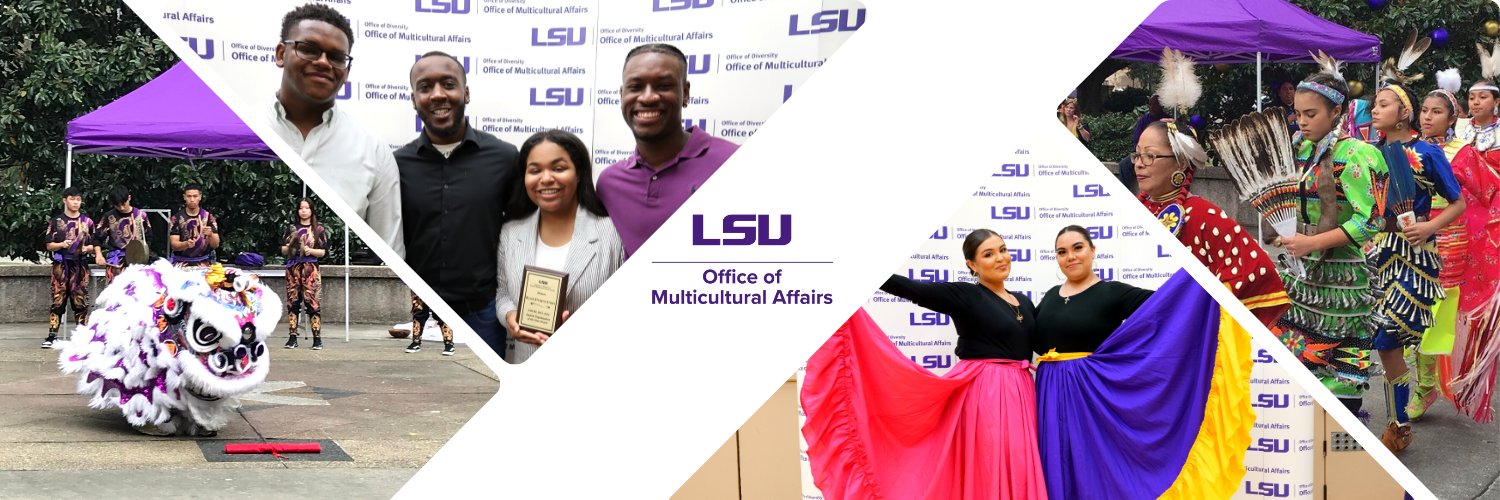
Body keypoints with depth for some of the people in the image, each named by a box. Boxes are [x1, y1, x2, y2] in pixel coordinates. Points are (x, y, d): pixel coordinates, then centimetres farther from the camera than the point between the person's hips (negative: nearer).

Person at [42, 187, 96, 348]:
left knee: (81, 301, 2)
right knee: (57, 300, -5)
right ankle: (51, 336, -3)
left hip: (80, 264, 1)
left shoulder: (87, 222, 9)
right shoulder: (56, 221, 4)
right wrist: (62, 244, -15)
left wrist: (87, 248, -9)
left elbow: (94, 246, 12)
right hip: (61, 264, -1)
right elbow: (49, 245, 4)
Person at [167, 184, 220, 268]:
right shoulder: (176, 218, 0)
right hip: (181, 263, -1)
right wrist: (186, 244, -25)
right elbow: (173, 245, -6)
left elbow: (215, 245, -2)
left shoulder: (208, 217, 1)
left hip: (203, 263, 1)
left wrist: (210, 235, -23)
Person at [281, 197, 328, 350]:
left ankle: (317, 338, -8)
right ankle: (292, 337, 5)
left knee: (313, 302, -9)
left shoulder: (319, 229, 7)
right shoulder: (291, 228, 13)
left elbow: (323, 252, 5)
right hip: (293, 269, 3)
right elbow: (283, 250, 13)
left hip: (310, 269, -2)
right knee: (292, 302, 2)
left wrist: (311, 251, -12)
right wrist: (289, 247, -7)